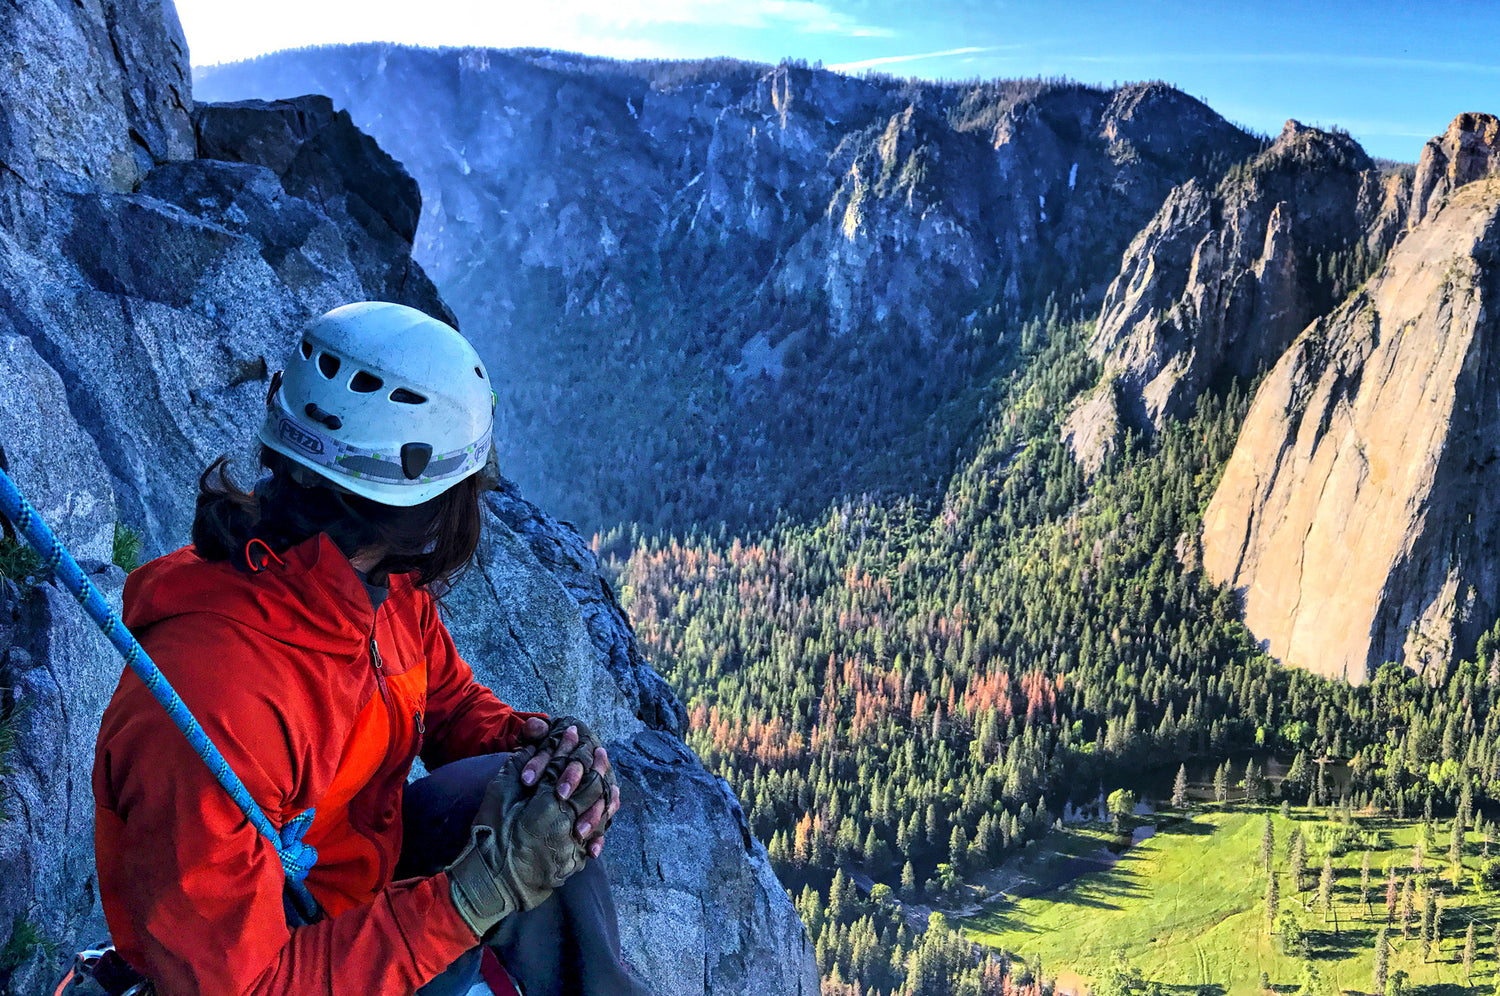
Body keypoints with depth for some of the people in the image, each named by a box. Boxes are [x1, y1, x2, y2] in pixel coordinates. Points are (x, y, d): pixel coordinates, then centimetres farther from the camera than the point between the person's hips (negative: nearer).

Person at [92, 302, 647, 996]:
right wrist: (485, 889, -34)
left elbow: (451, 701, 5)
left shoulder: (382, 581, -12)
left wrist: (541, 743, -17)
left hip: (368, 857, 7)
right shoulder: (213, 703, -36)